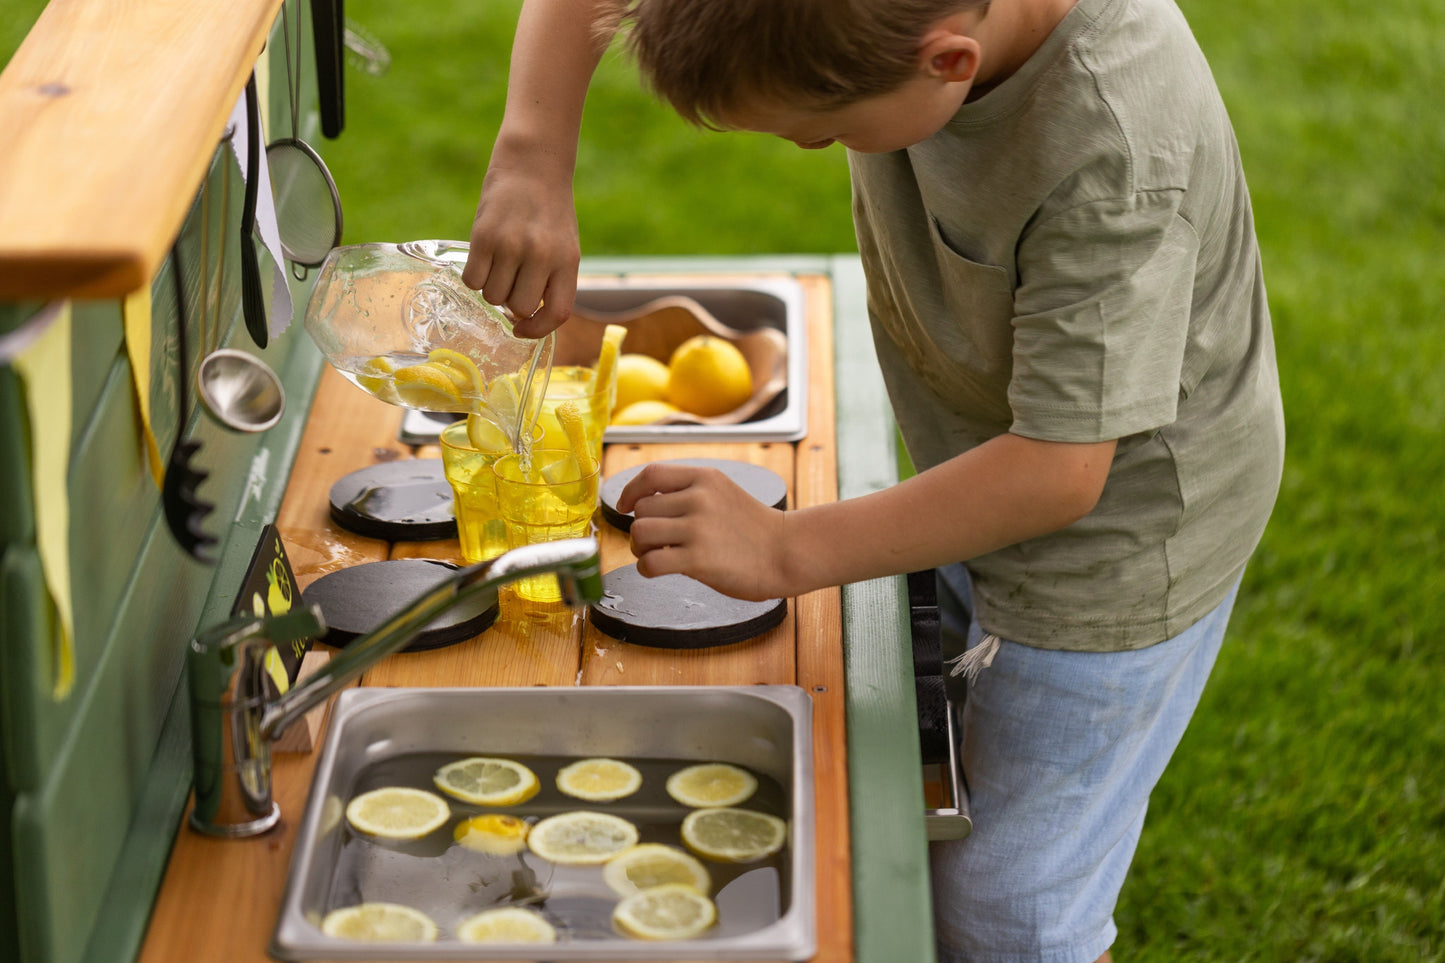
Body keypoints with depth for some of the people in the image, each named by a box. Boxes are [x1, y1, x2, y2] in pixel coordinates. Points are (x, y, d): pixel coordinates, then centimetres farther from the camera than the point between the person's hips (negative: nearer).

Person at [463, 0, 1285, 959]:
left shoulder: (1115, 155, -38)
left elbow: (1058, 470, -32)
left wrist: (784, 550, -30)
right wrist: (534, 154, -27)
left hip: (1118, 532, -7)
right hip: (981, 461, 7)